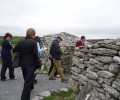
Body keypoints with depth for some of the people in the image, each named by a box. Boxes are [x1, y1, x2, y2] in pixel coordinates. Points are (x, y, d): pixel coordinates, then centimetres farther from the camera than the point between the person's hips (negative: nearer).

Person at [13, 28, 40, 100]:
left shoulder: (21, 42, 3)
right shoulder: (33, 42, -13)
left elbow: (14, 50, 7)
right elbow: (35, 55, -16)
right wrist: (38, 64, -8)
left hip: (23, 64, 7)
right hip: (31, 64, -6)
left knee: (27, 78, 27)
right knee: (28, 82, -1)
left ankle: (30, 87, 54)